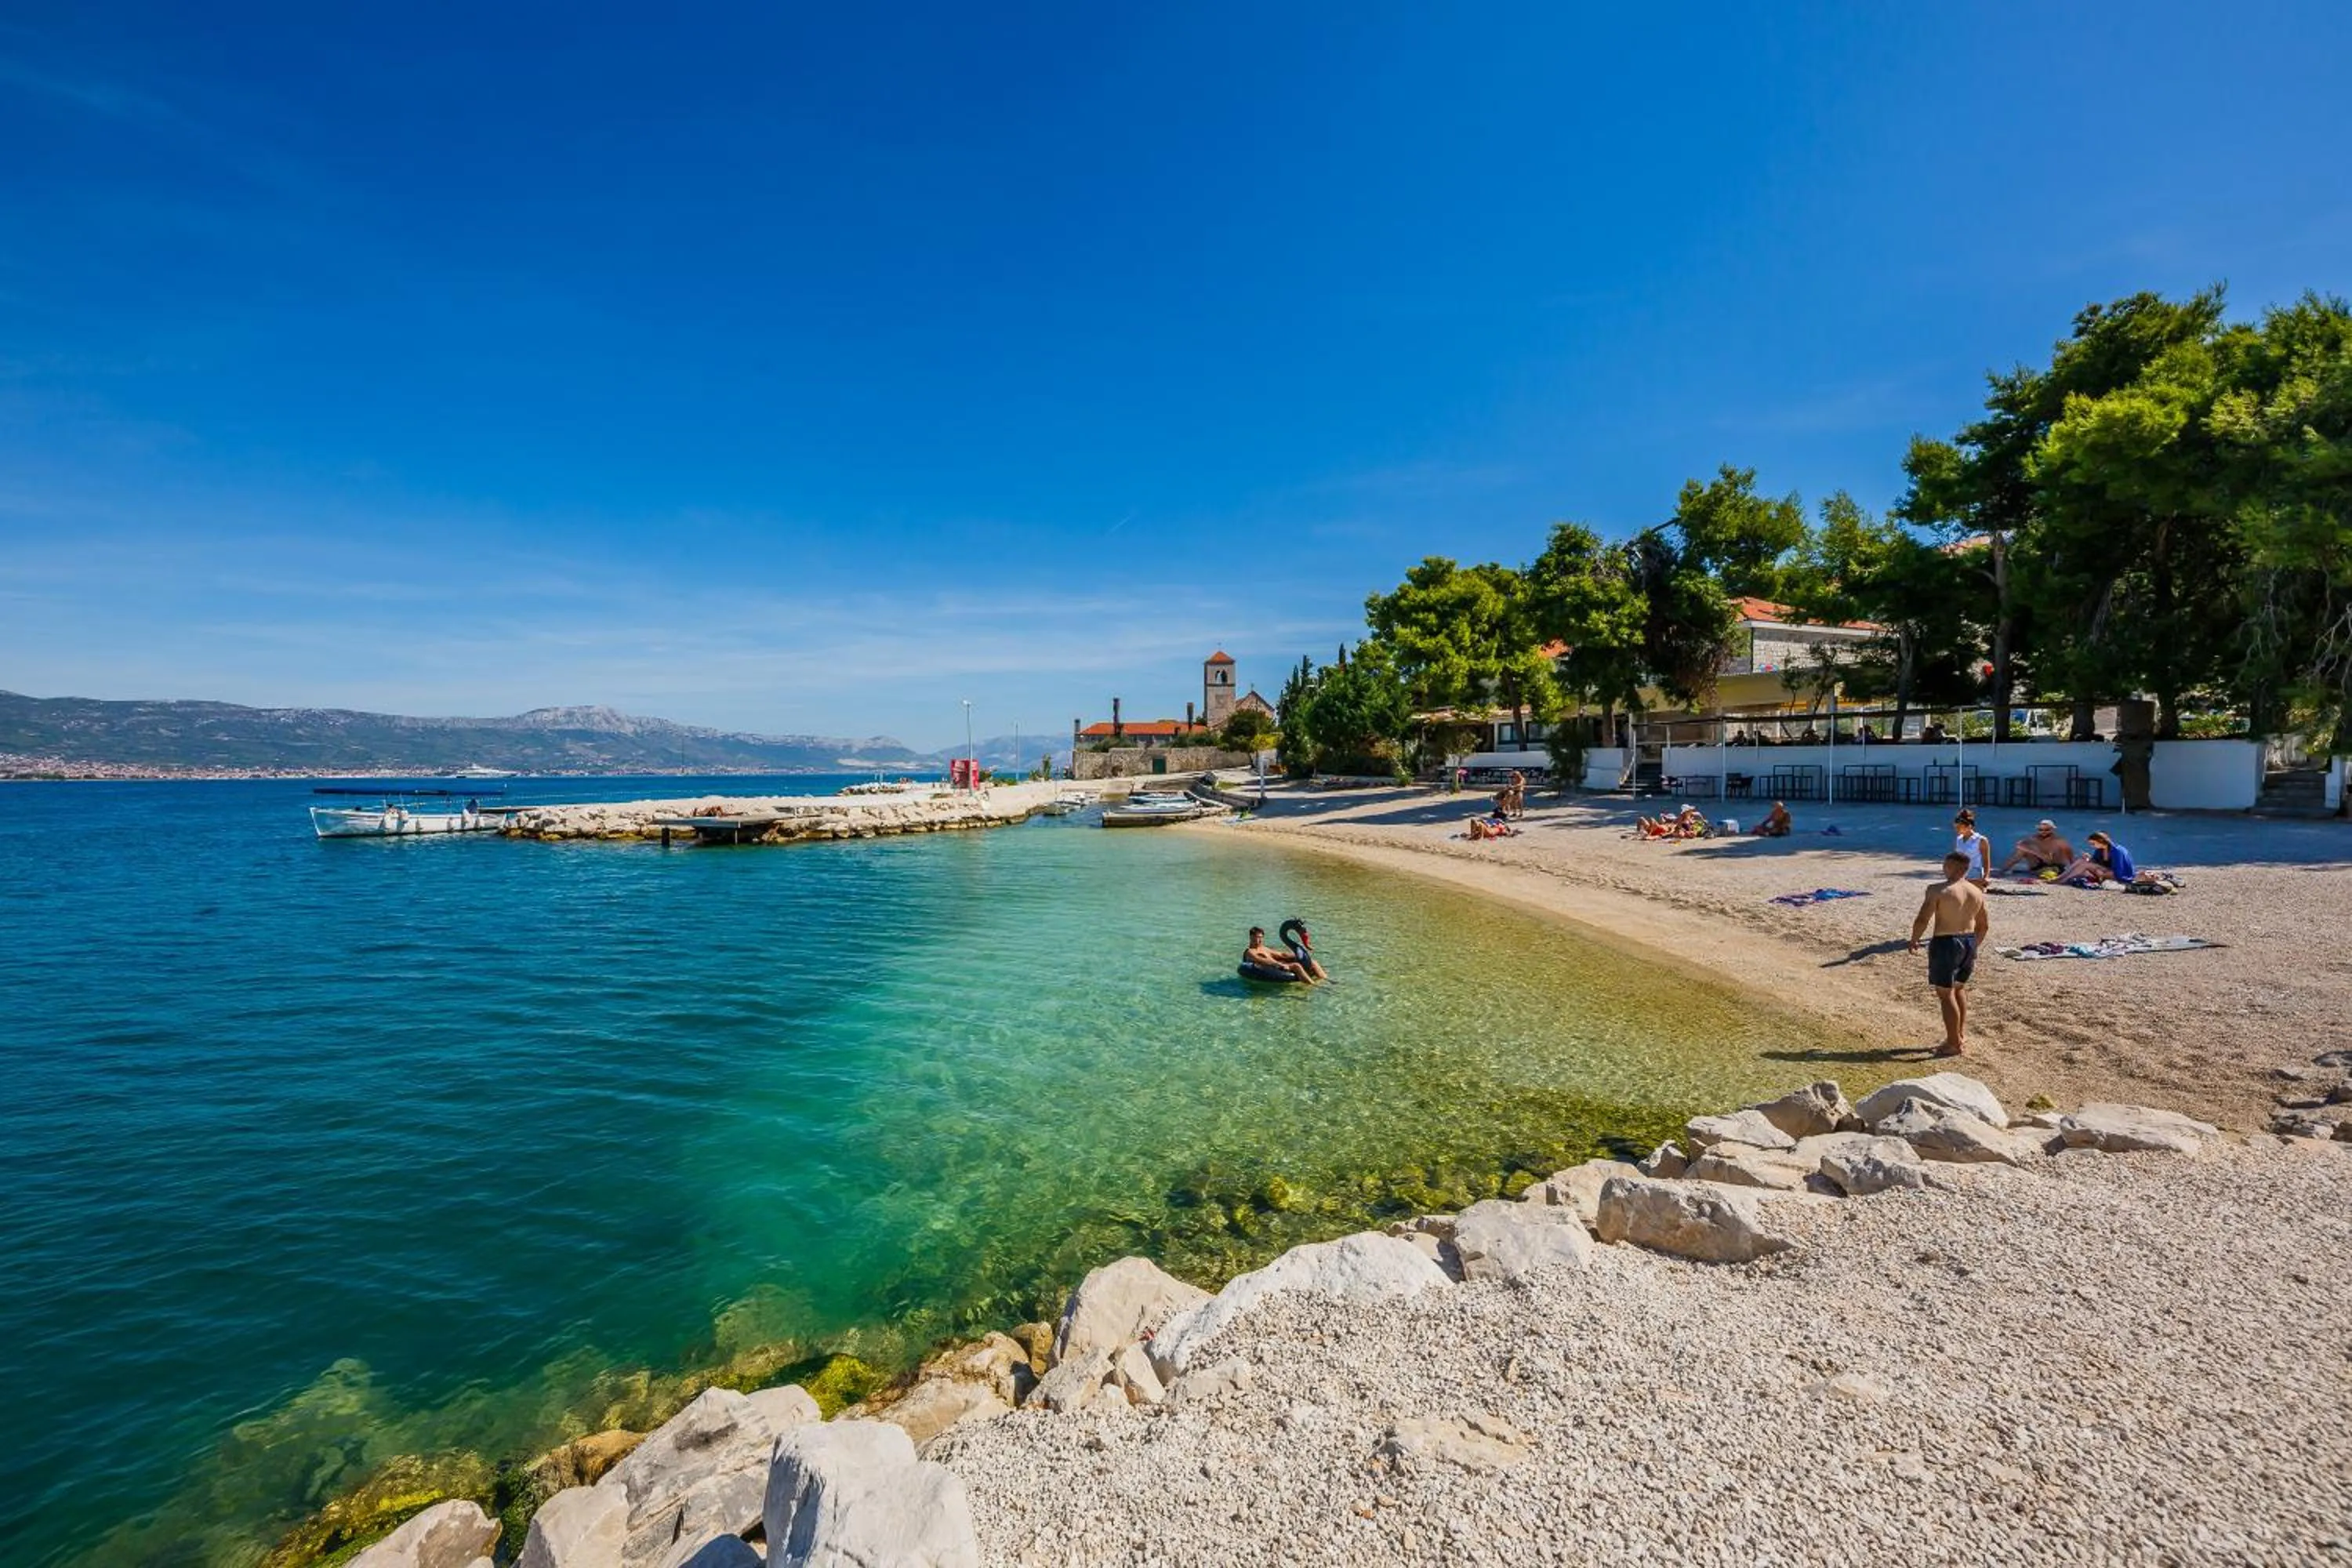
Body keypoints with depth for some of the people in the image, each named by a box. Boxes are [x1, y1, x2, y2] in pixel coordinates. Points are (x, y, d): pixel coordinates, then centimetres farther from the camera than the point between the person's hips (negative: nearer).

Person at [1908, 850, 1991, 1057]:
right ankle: (1962, 1034, 32)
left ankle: (1954, 1043, 8)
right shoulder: (1978, 892, 4)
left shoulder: (1938, 890, -17)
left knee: (1945, 993, 3)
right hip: (1969, 942, 7)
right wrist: (1973, 945, 25)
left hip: (1946, 943, -7)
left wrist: (1914, 940, -3)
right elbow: (1984, 925, 11)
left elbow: (1922, 920, -18)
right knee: (1959, 987, 26)